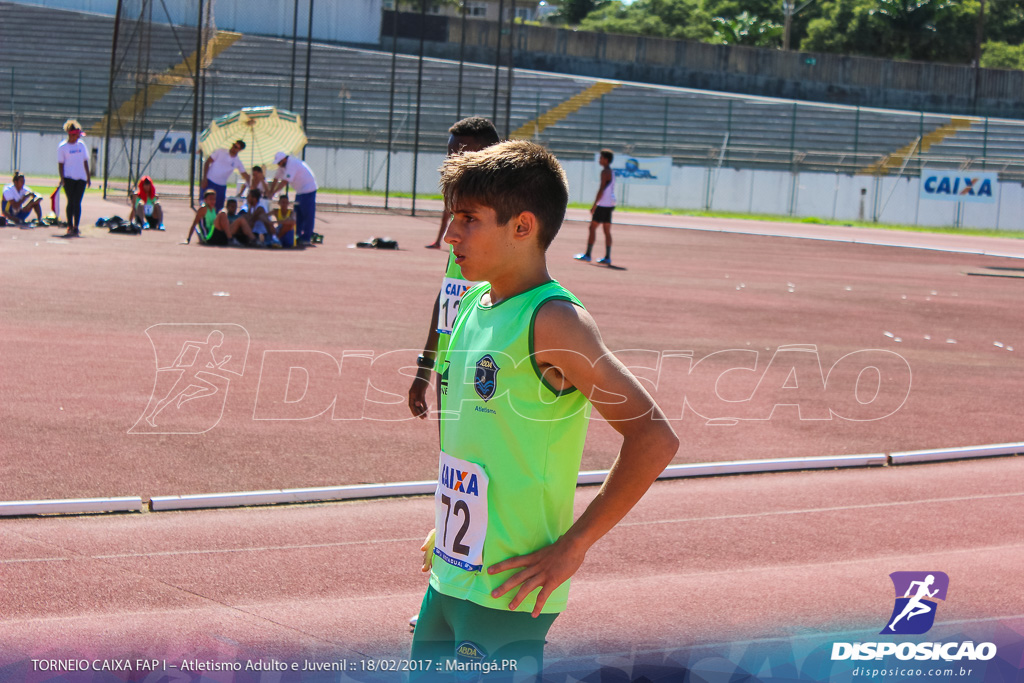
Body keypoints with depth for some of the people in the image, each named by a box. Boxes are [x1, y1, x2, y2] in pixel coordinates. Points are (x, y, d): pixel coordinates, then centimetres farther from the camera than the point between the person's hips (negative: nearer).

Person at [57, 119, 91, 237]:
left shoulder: (81, 145, 13)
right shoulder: (62, 147, 2)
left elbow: (85, 161, 19)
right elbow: (60, 164, 0)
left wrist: (88, 177, 17)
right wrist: (62, 178, -10)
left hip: (81, 178, 2)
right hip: (69, 178, -2)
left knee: (77, 202, -6)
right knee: (70, 202, 0)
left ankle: (76, 227, -8)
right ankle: (70, 226, 9)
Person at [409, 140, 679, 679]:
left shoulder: (553, 322, -16)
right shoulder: (477, 305, 8)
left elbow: (654, 437, -21)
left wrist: (572, 546, -18)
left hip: (507, 591, -8)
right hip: (451, 574, 8)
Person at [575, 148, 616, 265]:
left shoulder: (605, 172, -12)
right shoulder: (611, 172, 17)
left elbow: (601, 189, -19)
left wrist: (594, 205, -18)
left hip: (603, 204, -9)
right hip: (610, 204, 9)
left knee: (592, 228, -4)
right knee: (607, 231, 7)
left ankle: (587, 254, -4)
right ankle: (607, 257, 5)